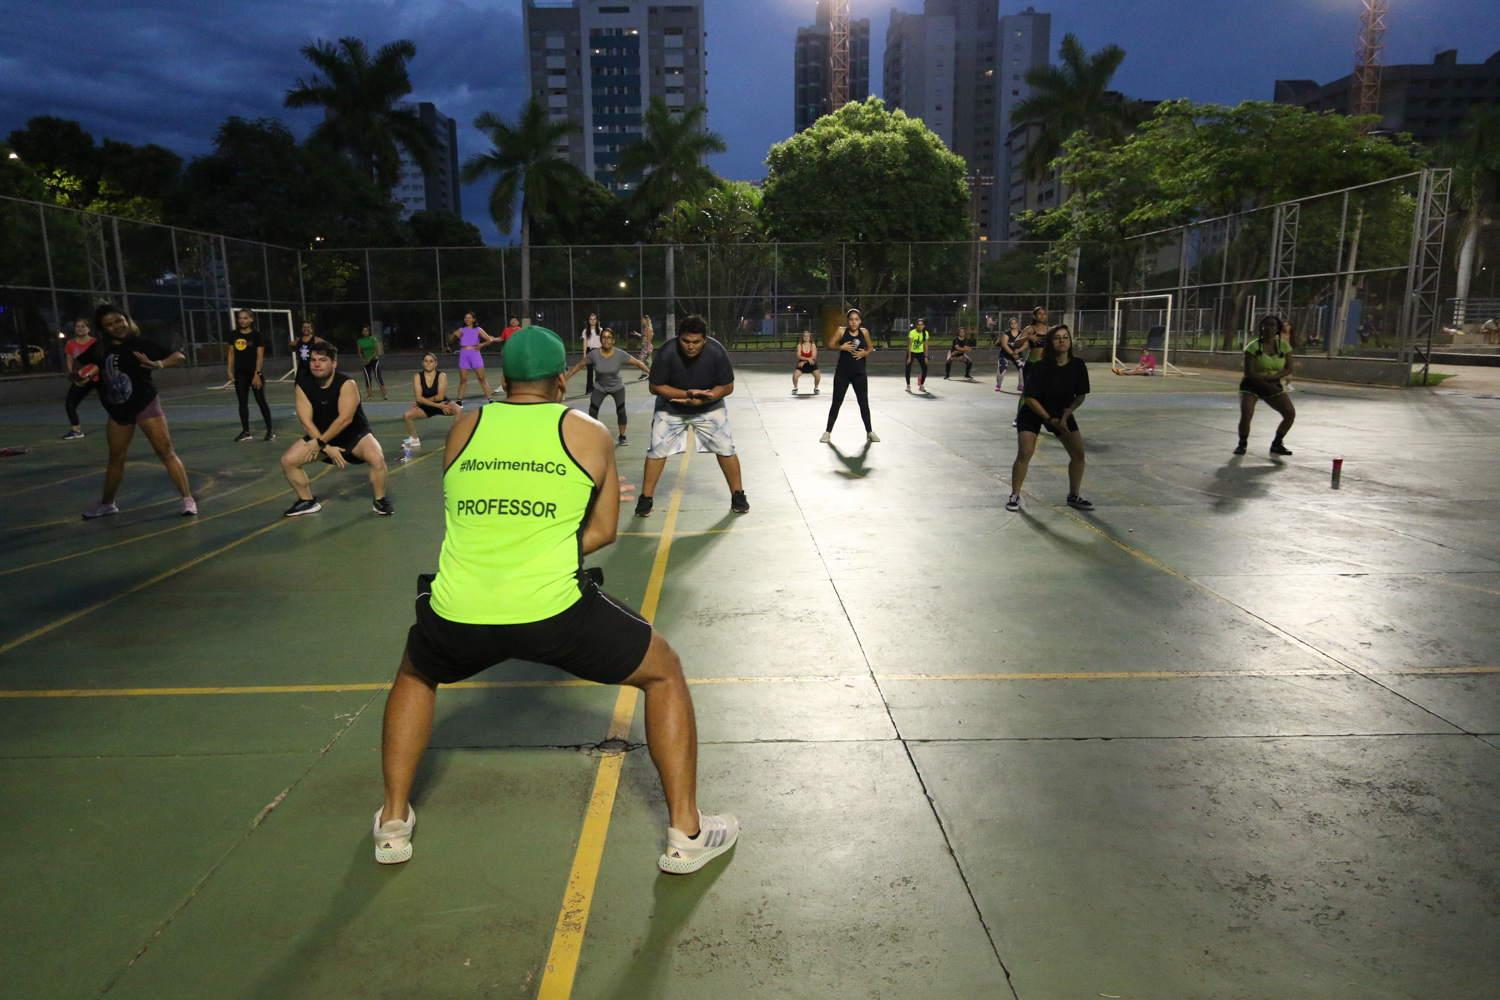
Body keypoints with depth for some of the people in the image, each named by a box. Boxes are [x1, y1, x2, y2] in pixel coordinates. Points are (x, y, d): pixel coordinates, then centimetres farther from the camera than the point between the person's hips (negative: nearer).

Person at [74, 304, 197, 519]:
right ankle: (106, 504, 32)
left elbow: (179, 357, -20)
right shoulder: (100, 348, 2)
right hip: (118, 410, 5)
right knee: (116, 457, 17)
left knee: (165, 451, -12)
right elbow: (79, 362, 21)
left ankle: (188, 499, -9)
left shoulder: (139, 344, -12)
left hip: (145, 404, -5)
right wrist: (77, 374, 0)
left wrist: (157, 364, -37)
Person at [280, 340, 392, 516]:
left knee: (377, 458, -31)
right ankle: (308, 502, 14)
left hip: (355, 435, -4)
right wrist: (327, 448, -23)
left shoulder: (347, 384, -20)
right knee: (287, 461, -7)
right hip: (322, 437, 5)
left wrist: (320, 442, -24)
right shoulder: (303, 388, -8)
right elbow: (306, 421, -13)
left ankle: (380, 501, -7)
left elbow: (345, 418, -26)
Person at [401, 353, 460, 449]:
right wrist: (438, 405, -23)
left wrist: (424, 400, -15)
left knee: (458, 410, -31)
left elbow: (440, 397, -19)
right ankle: (414, 440, 4)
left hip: (442, 404, -2)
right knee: (406, 415, -20)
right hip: (425, 408, 2)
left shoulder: (441, 375, -11)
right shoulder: (417, 377, -7)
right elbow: (419, 398, -17)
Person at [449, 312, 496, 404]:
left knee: (482, 379, -1)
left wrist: (482, 344, -14)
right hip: (464, 355, 2)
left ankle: (490, 399, 1)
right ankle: (459, 400, 8)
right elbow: (450, 340, 13)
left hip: (475, 354, -2)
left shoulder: (478, 330, 6)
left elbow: (490, 340, 3)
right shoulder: (461, 330, 12)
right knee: (463, 379, 2)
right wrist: (454, 335, -7)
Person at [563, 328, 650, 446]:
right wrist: (565, 378, -13)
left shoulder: (620, 354, -22)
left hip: (617, 387, -1)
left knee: (621, 412, -9)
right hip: (599, 387, 1)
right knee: (592, 412, -7)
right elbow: (579, 365, -12)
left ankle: (622, 436, 12)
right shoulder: (594, 354, -21)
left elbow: (637, 363, -17)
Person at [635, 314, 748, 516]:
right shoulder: (666, 353, -28)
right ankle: (645, 498, 7)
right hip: (670, 407, -1)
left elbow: (727, 387, -15)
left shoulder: (717, 352, -25)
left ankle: (738, 495, 13)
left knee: (726, 448, -4)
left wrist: (700, 400, -28)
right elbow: (655, 387, -19)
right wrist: (687, 393, -31)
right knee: (657, 449, -6)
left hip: (709, 407, 1)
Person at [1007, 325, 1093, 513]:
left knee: (1078, 452, -2)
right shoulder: (1039, 368, -24)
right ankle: (1015, 496, 0)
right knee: (1024, 453, -17)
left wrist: (1067, 413, -20)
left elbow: (1081, 395, -4)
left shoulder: (1078, 365, -13)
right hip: (1033, 413, -4)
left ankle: (1074, 496, 16)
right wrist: (1050, 420, -21)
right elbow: (1030, 398, -20)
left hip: (1062, 412, 4)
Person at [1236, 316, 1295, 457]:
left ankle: (1276, 444, 14)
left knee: (1290, 413, -7)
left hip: (1274, 385, 4)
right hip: (1251, 385, -4)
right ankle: (1242, 444, -1)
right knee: (1246, 414, -26)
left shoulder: (1284, 346, -2)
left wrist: (1273, 377, -18)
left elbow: (1288, 369, 0)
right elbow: (1249, 372, -17)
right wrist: (1268, 386, -22)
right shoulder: (1253, 347, -15)